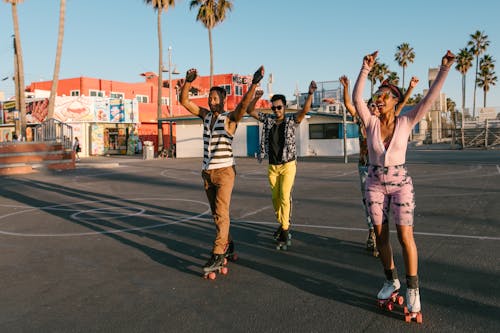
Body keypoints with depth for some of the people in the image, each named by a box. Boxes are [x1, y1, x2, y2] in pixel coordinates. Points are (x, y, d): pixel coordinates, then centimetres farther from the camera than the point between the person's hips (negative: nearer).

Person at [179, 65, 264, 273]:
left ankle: (218, 255, -9)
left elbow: (244, 104, -27)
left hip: (225, 171, -6)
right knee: (217, 213, 13)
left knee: (221, 213, -11)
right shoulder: (206, 114, 9)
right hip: (207, 172, 6)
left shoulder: (231, 117, -8)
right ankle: (228, 245, 28)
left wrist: (255, 83, -41)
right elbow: (184, 101, 3)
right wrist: (188, 81, -12)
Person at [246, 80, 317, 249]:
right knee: (275, 197, 12)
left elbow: (305, 110, -21)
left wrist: (310, 93, -37)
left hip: (288, 165, -4)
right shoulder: (268, 119, 4)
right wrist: (255, 97, -16)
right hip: (272, 166, 4)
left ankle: (285, 229, -4)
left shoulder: (291, 120, -6)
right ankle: (281, 224, 29)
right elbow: (250, 111, 2)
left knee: (285, 197, -11)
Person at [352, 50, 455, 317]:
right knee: (381, 235, 8)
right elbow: (357, 99, -18)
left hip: (401, 183, -2)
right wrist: (366, 69, -25)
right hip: (375, 184, 2)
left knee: (405, 236, -8)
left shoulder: (406, 122, -5)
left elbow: (430, 98, -12)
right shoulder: (371, 122, -3)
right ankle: (391, 281, 26)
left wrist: (444, 69, -18)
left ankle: (412, 289, 6)